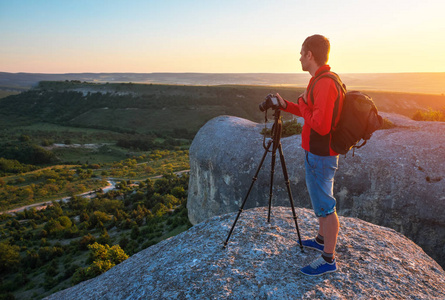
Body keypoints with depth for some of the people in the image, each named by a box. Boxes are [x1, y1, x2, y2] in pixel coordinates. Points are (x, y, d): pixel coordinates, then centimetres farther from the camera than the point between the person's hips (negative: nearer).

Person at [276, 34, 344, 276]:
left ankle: (328, 260, 15)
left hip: (320, 156, -10)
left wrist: (302, 102, -15)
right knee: (320, 199, 22)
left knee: (325, 206, 0)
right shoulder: (321, 80, 10)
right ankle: (321, 240, 40)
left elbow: (320, 125, -29)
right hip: (317, 152, 10)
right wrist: (286, 105, 11)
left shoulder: (325, 84, -23)